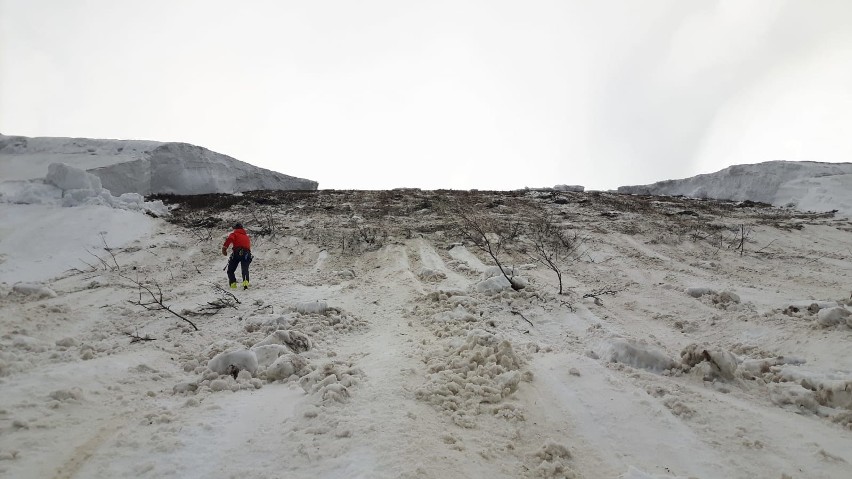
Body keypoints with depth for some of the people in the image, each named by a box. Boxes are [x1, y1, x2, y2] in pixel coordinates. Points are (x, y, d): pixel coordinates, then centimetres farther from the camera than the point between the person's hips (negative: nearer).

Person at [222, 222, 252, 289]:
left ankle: (233, 284, -5)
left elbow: (229, 239, -6)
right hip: (246, 254, 3)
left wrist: (224, 247, -12)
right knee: (245, 269, -10)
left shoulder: (234, 234, 17)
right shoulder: (246, 236, 33)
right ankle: (245, 282, -37)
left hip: (237, 252, -3)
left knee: (230, 270, 10)